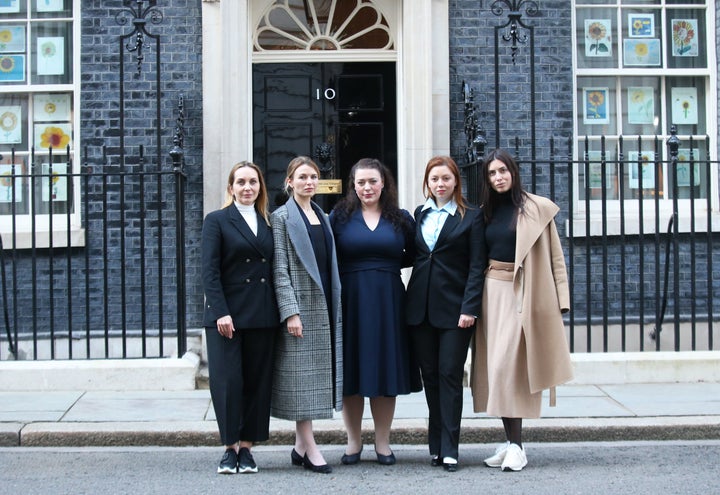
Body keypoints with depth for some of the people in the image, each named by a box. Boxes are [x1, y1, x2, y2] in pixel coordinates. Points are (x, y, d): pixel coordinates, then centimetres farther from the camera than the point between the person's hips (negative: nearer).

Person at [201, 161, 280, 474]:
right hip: (227, 314, -4)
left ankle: (246, 448, 13)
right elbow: (209, 271, -6)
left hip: (263, 316, 4)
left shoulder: (268, 223, 14)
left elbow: (275, 269, 13)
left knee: (257, 382, 5)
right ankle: (230, 447, 6)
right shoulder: (217, 221, 2)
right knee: (227, 381, -5)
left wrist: (281, 312, 4)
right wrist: (221, 312, -15)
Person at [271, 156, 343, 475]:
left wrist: (335, 306, 13)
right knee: (302, 376, -5)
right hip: (301, 304, -7)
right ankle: (310, 450, -2)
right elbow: (280, 269, -10)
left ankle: (300, 447, 15)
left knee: (315, 376, 8)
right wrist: (290, 311, -17)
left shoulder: (322, 216, 16)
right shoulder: (282, 217, -4)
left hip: (324, 305, 7)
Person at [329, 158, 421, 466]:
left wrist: (388, 264, 2)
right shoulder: (339, 217, 4)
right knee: (351, 372, 3)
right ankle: (353, 443, 14)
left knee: (386, 371, 4)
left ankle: (383, 443, 13)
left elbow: (412, 257, 14)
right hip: (350, 302, -1)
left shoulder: (401, 219, 8)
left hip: (388, 302, 1)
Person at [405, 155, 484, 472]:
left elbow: (476, 267, -5)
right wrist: (409, 302, 4)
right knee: (430, 376, 8)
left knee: (450, 375, -4)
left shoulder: (470, 217, -1)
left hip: (453, 309, -4)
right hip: (420, 308, 4)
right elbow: (413, 257, 13)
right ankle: (436, 446, 17)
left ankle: (449, 449, 1)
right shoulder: (419, 215, 13)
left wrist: (469, 309, -13)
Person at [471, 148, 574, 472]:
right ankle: (512, 442, 11)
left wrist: (560, 298, -9)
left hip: (522, 294, -5)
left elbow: (554, 255, -3)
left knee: (506, 366, -12)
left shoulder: (536, 208, -1)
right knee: (496, 367, 3)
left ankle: (515, 446, -5)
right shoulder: (486, 212, 13)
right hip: (492, 291, 5)